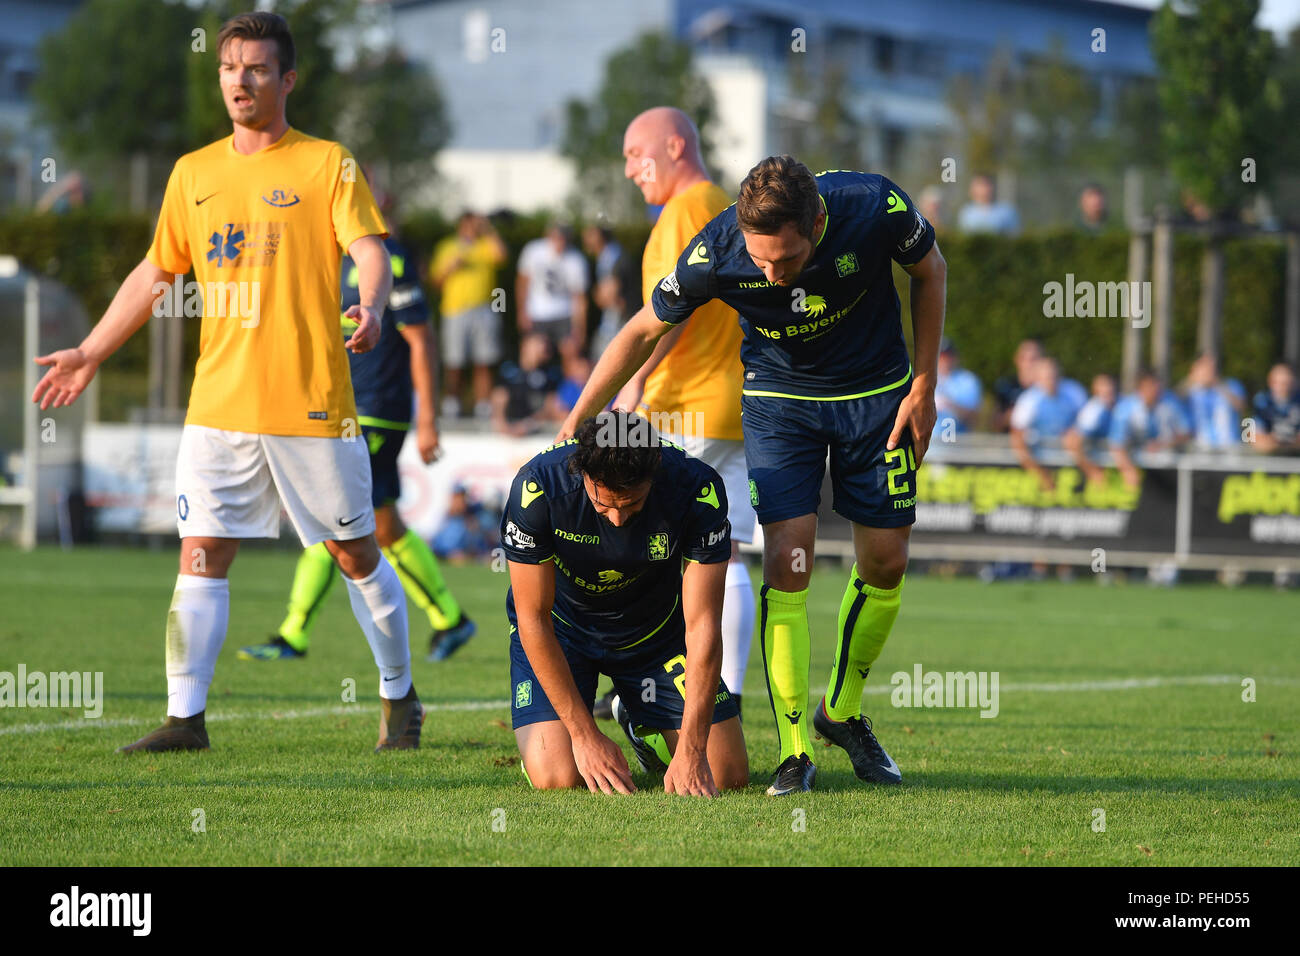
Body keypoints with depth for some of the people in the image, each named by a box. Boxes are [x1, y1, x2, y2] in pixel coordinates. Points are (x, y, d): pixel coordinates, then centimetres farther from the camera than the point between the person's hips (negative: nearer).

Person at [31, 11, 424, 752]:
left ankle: (400, 699, 20)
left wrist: (372, 307, -33)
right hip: (219, 404, 4)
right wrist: (91, 353, 18)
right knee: (202, 554, -3)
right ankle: (186, 718, -3)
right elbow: (154, 274, 21)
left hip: (312, 403, -4)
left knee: (357, 552, 5)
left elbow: (370, 250, -12)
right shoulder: (194, 173, 13)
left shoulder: (327, 164, 0)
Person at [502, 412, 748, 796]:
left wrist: (690, 752, -33)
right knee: (556, 778, -22)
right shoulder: (537, 487, -34)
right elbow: (534, 619, -25)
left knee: (729, 775, -6)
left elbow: (702, 625, -28)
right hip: (562, 629, -2)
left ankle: (642, 725, 26)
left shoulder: (699, 488, -31)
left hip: (654, 629, 2)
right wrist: (584, 735, -26)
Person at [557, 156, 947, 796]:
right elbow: (643, 331, -10)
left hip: (877, 393, 1)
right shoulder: (716, 252, -28)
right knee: (787, 563, -14)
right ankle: (795, 751, -7)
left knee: (886, 563, 4)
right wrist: (575, 425, -7)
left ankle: (842, 711, 27)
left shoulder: (874, 207, -29)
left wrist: (924, 387, -5)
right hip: (779, 398, -1)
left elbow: (929, 270, -6)